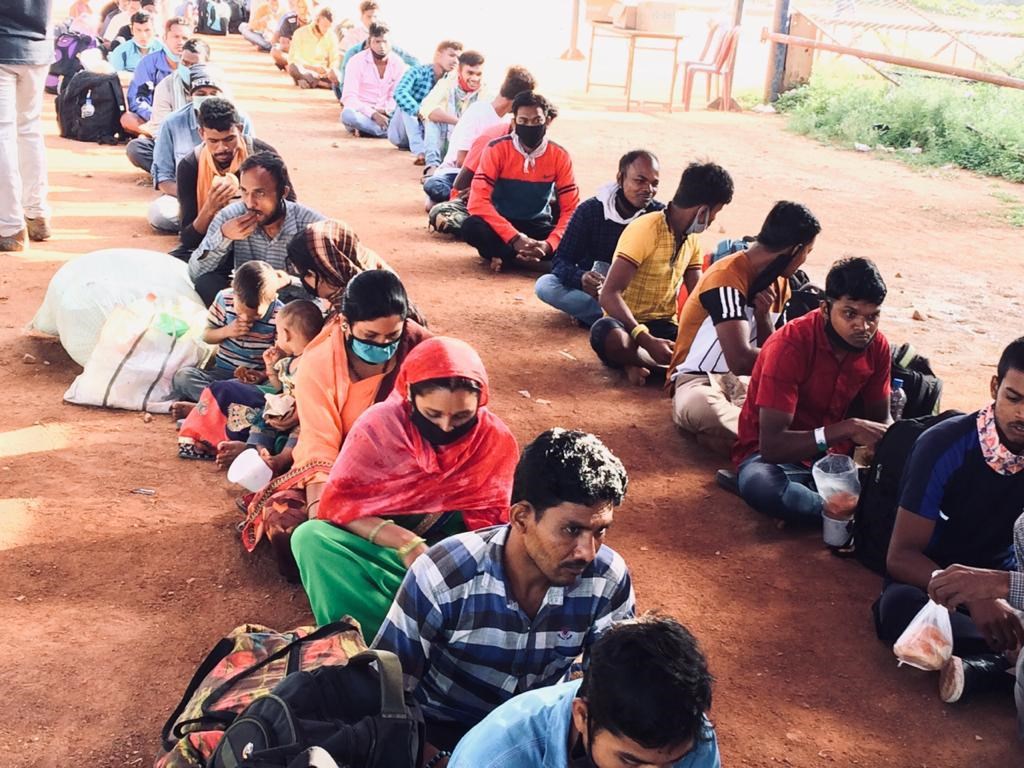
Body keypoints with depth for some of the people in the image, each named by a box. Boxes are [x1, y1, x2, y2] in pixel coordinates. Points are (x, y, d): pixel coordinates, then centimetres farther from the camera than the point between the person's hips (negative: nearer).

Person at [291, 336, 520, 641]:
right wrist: (404, 542, -30)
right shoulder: (380, 424, -13)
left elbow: (488, 522, -5)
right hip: (379, 548, 0)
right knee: (310, 538, -30)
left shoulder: (496, 441, -8)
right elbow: (337, 502, -16)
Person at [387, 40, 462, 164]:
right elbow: (399, 93, -35)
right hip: (401, 133, -3)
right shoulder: (417, 72, -18)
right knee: (407, 106, -32)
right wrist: (420, 112, -47)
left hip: (425, 131, 3)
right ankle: (419, 150, -42)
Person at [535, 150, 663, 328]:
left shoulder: (660, 215, -6)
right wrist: (580, 278, -35)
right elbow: (561, 261, -10)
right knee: (544, 284, -28)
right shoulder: (589, 210, -7)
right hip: (590, 290, 1)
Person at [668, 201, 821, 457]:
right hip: (697, 380, -7)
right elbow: (740, 360, -27)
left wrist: (763, 315, -9)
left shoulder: (779, 283, 11)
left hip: (745, 381, 7)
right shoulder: (727, 277, -17)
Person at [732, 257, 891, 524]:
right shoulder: (789, 346, -24)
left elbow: (880, 419, 6)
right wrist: (848, 428, -38)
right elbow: (772, 445, -29)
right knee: (762, 486, -40)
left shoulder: (877, 347, -6)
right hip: (771, 455, -5)